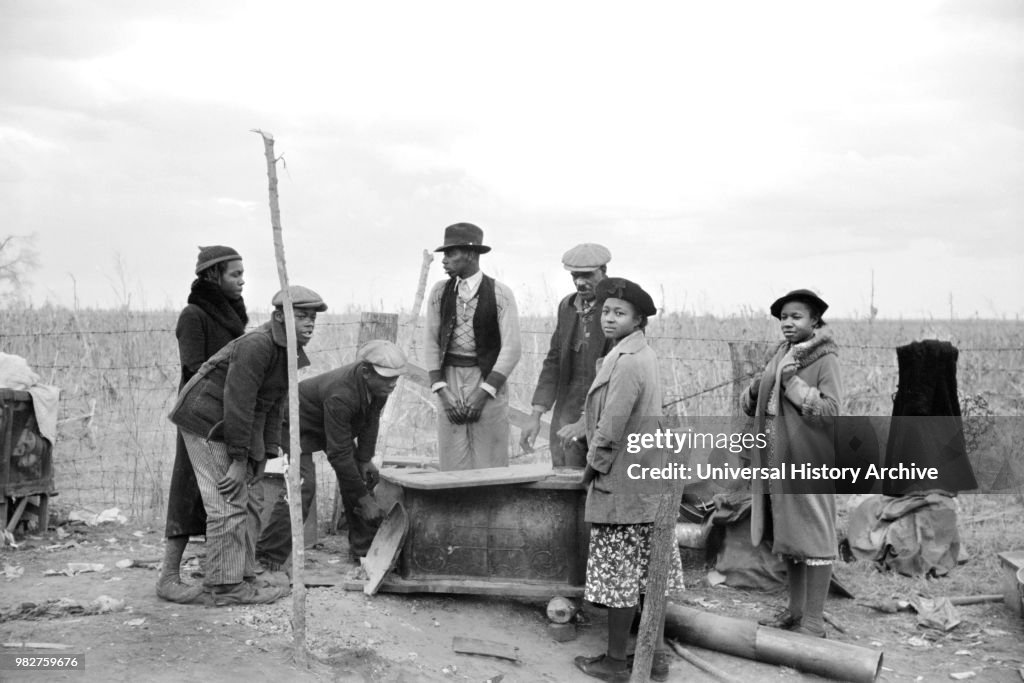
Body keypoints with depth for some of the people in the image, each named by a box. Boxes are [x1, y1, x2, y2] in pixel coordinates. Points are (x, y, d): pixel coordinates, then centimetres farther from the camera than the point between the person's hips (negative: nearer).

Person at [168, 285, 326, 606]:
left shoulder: (288, 353, 7)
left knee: (245, 506, 13)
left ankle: (241, 577, 21)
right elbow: (238, 403, -26)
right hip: (207, 421, -10)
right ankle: (227, 586, -3)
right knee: (228, 506, -9)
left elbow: (274, 406, 10)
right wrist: (239, 460, -23)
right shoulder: (256, 346, -24)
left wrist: (266, 454, 4)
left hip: (232, 427, 10)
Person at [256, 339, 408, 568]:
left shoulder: (379, 384, -19)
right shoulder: (340, 396, -41)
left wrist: (365, 459, -5)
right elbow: (338, 454, -37)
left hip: (334, 427, 8)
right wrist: (363, 499, -31)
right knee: (302, 486, -22)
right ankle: (267, 558, -16)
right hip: (301, 424, -8)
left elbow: (371, 421, 0)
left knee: (363, 478, 3)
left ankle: (364, 548, 13)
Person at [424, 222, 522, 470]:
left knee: (490, 465, -2)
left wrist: (482, 394, -12)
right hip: (449, 378, 3)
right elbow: (431, 343, 8)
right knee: (453, 465, 2)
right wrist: (442, 392, -3)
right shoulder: (440, 292, 6)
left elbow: (511, 348, -7)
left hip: (488, 379, -3)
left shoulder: (500, 294, -5)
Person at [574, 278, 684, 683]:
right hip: (648, 482, 9)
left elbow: (612, 426, -20)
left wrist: (594, 464, -7)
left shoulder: (626, 361, -20)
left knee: (618, 576, 3)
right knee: (649, 574, 14)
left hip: (620, 486, -9)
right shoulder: (643, 355, 11)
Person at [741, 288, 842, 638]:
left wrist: (794, 384, -23)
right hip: (777, 461, 7)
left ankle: (814, 621, 7)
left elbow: (830, 410, -19)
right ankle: (796, 610, 28)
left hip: (808, 462, -7)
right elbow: (751, 404, 13)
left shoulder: (825, 359, -10)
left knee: (813, 535, 0)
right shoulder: (780, 356, 10)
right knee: (787, 534, 15)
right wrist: (755, 389, -8)